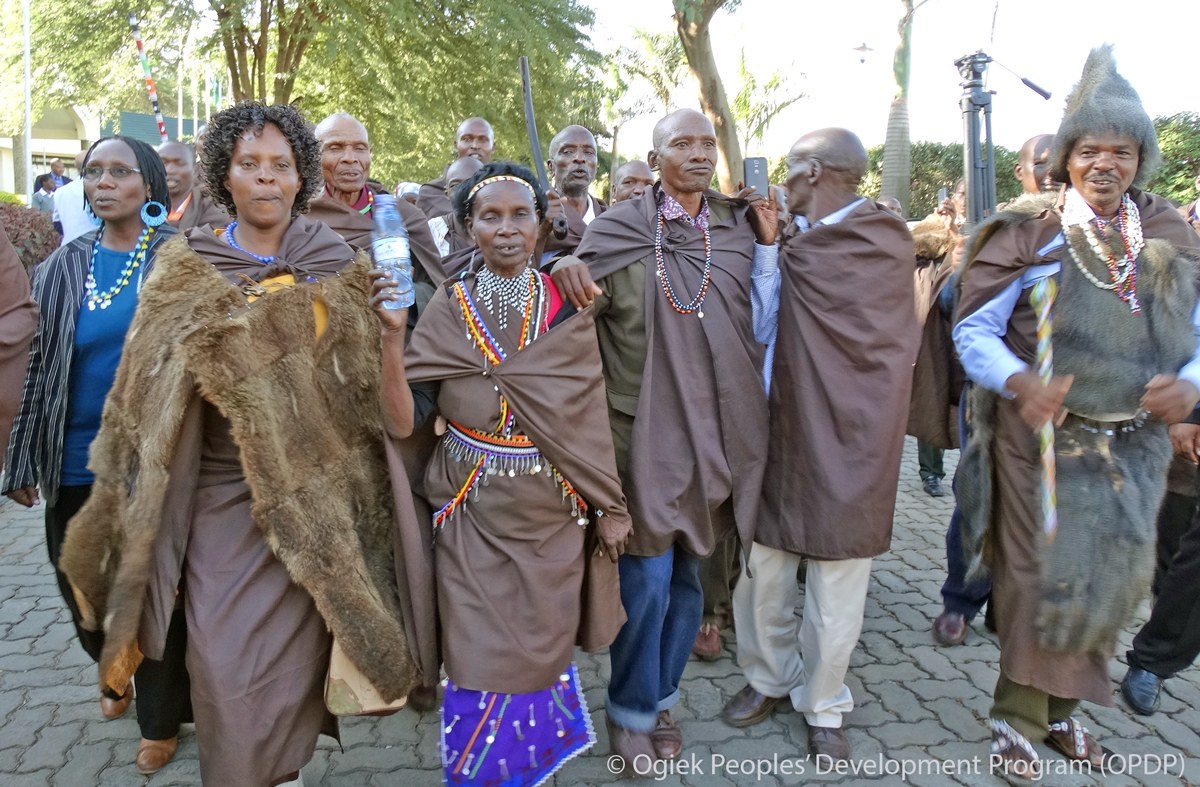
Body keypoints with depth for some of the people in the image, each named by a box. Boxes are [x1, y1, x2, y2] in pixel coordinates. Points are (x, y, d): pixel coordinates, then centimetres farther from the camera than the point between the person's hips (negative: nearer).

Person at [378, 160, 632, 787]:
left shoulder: (567, 307, -3)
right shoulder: (448, 309, -7)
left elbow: (590, 413, 1)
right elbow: (402, 421, -13)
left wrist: (610, 505, 1)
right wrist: (392, 335, -26)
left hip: (555, 517, 1)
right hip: (476, 518, -1)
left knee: (543, 653, 15)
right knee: (486, 667, 6)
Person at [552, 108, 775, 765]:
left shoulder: (738, 225, 8)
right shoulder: (622, 227, -3)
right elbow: (578, 294, -1)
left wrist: (768, 244, -2)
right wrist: (567, 266, -22)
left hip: (715, 427, 4)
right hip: (646, 427, -4)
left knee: (688, 572, 13)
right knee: (647, 576, -1)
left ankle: (661, 695, 34)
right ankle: (631, 710, 22)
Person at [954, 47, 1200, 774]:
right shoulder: (1027, 233, -7)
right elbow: (974, 328, -7)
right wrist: (1018, 381, -25)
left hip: (1135, 445, 5)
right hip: (1045, 437, -4)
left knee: (1113, 579, 14)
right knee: (1042, 577, 3)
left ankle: (1062, 706, 34)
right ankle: (1020, 716, 23)